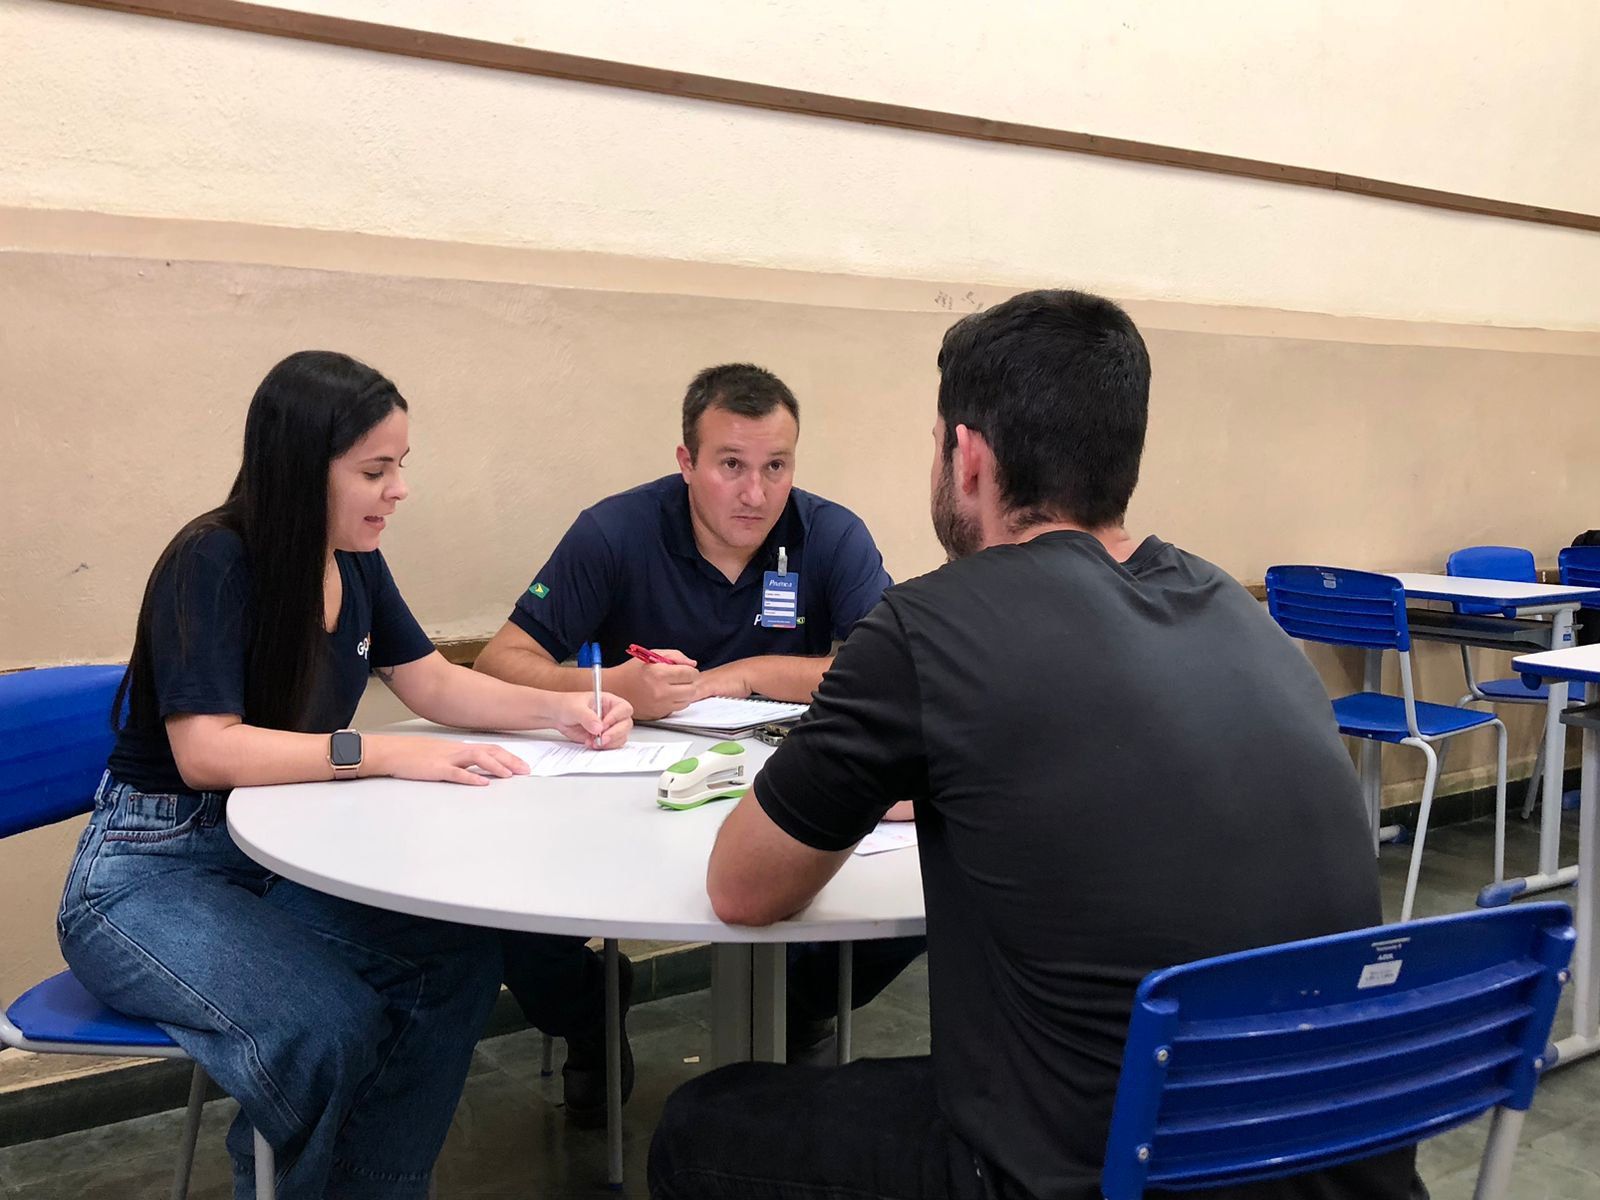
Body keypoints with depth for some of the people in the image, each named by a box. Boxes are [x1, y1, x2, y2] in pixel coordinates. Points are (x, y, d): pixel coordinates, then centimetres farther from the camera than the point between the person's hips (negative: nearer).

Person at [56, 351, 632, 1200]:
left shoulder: (355, 562, 2)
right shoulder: (212, 563, -20)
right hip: (150, 875, -7)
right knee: (330, 1026, -29)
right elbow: (207, 751, -28)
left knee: (459, 959, -16)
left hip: (273, 857, 7)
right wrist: (387, 755, -35)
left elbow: (435, 685, 9)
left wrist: (559, 709, -7)